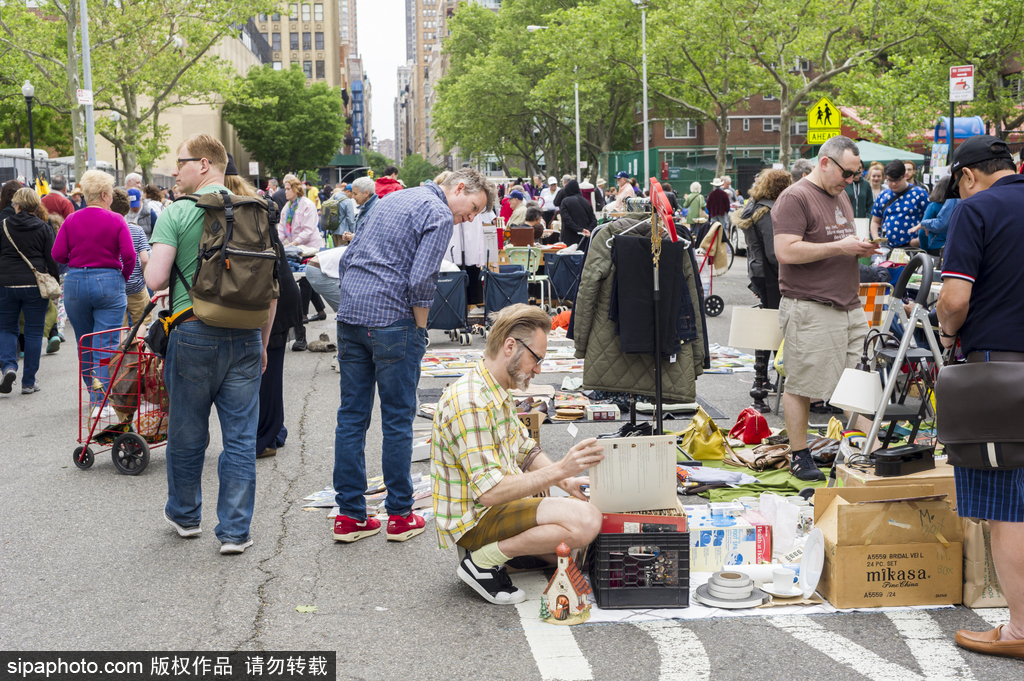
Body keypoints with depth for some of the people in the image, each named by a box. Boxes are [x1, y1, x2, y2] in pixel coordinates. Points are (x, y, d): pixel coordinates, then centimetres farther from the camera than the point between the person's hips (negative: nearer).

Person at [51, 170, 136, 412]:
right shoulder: (116, 221, -7)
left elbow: (58, 254, -2)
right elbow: (129, 255, -12)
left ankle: (95, 396, 27)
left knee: (84, 346, 16)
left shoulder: (71, 221, 1)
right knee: (106, 346, -2)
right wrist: (122, 277, 5)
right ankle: (102, 401, -10)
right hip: (109, 283, -3)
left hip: (75, 283, 3)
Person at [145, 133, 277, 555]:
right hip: (245, 337, 3)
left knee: (187, 433, 14)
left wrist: (170, 268, 9)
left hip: (195, 334, -3)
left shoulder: (176, 214, -7)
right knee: (240, 436, 6)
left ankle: (185, 515, 32)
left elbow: (155, 279, -14)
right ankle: (235, 531, 8)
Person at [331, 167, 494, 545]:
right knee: (398, 419, 2)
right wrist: (421, 330, -4)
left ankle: (349, 515, 12)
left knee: (351, 415, 8)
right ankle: (400, 515, 10)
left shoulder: (393, 199, 21)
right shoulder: (440, 215, -6)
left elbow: (347, 258, 21)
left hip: (349, 314, 8)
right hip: (391, 320, -7)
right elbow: (420, 281, -16)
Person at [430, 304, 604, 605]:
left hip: (502, 502, 10)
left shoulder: (498, 393, 9)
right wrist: (560, 470, -29)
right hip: (474, 519, -10)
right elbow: (490, 491, -29)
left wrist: (566, 481, 0)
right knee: (586, 521, -26)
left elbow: (527, 451, 17)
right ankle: (483, 561, -12)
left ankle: (502, 546, 12)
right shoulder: (470, 403, -24)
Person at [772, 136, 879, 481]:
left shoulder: (841, 197, 20)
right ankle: (800, 456, 9)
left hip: (850, 306, 8)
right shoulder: (794, 198, -9)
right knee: (800, 387, -1)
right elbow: (786, 251, -18)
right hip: (810, 308, -8)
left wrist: (860, 247, 8)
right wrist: (839, 247, -17)